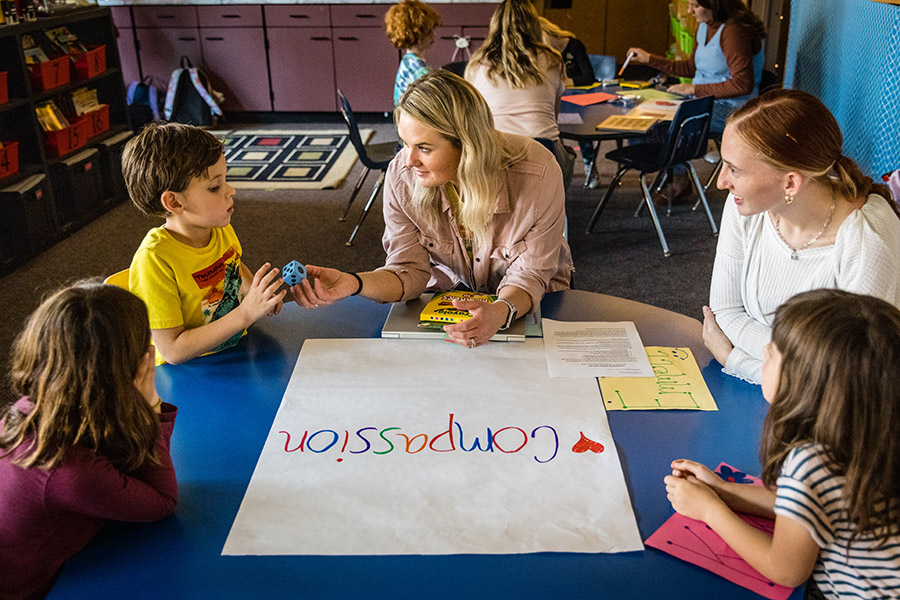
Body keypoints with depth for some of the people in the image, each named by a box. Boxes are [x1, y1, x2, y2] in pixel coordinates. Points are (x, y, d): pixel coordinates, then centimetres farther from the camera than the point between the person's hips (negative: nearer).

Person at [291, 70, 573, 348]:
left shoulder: (538, 175, -30)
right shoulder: (401, 175, -21)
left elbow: (530, 274, -22)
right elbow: (411, 270, -15)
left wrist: (501, 312, -45)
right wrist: (353, 283, -36)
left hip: (528, 301, -1)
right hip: (450, 295, 2)